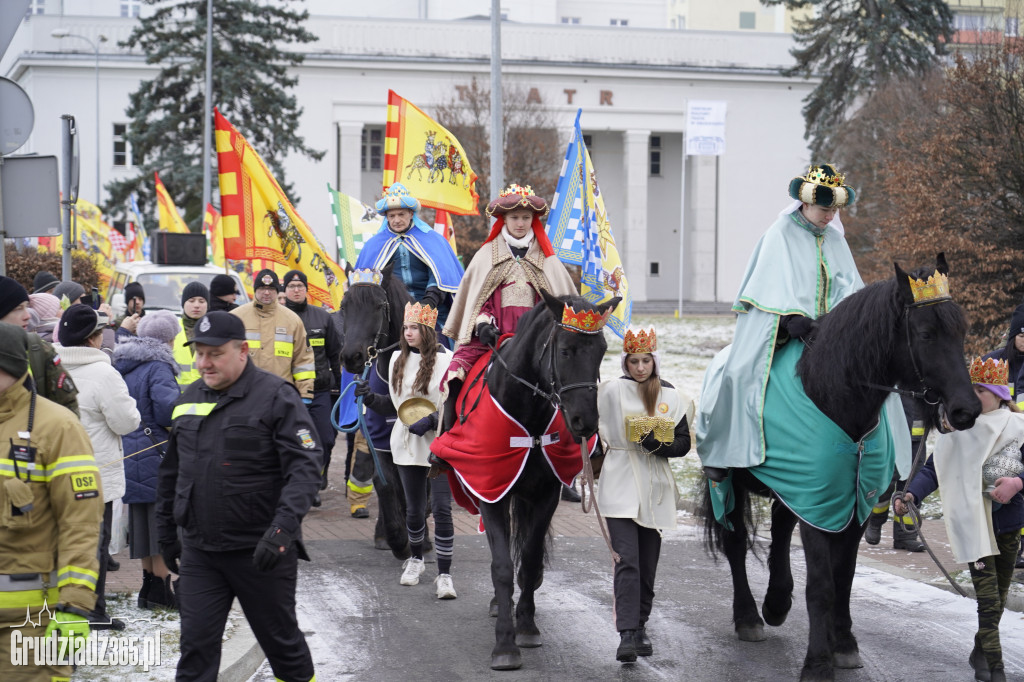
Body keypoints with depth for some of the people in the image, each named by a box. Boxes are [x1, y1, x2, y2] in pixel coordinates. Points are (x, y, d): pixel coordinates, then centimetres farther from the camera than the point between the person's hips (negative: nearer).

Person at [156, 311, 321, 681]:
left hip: (261, 551, -5)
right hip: (199, 550, 5)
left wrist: (284, 527, -27)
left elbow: (305, 466, -16)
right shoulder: (190, 398, 10)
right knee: (196, 643, 1)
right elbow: (172, 470, 20)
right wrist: (166, 532, 20)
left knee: (281, 638, 9)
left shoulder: (276, 397, -9)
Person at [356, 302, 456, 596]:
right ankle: (415, 560, 35)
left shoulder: (446, 360, -9)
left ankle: (444, 575, -7)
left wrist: (432, 420, -19)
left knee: (441, 509, -10)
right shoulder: (398, 360, 8)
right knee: (414, 509, 14)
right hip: (407, 443, 5)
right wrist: (371, 398, -1)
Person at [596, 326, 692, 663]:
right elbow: (598, 432, 4)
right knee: (627, 562, -14)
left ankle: (640, 627, 22)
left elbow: (683, 443, 5)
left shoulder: (671, 397, 7)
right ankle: (627, 635, -19)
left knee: (648, 565, 8)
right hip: (620, 486, -3)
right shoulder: (611, 390, 0)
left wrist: (658, 443, -12)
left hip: (655, 488, 3)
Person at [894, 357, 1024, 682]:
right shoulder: (959, 429, 1)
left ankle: (981, 652, 30)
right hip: (972, 524, -2)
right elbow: (934, 469, -1)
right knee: (988, 598, -10)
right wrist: (911, 494, -15)